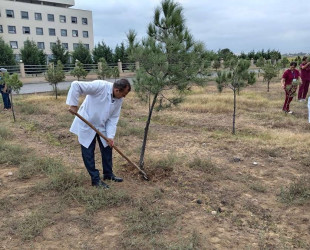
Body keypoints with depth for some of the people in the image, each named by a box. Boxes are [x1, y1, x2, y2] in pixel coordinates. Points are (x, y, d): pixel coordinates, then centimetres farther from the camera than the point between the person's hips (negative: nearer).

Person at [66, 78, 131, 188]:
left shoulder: (119, 99, -8)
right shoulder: (100, 86, -29)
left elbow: (113, 118, -5)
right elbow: (76, 85, -31)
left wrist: (110, 136, -12)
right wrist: (73, 104, -30)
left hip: (102, 126, 6)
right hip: (86, 125, -6)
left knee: (107, 148, 13)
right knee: (88, 153, 0)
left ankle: (108, 174, 31)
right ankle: (95, 179, 13)